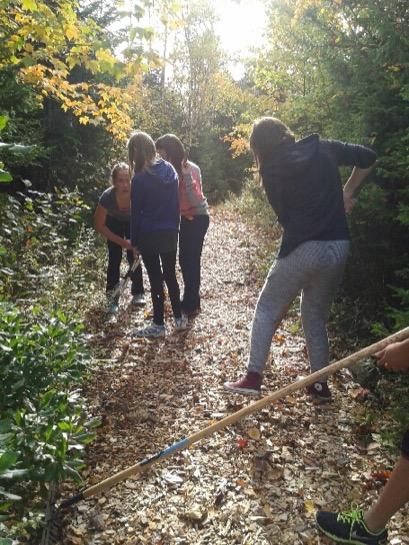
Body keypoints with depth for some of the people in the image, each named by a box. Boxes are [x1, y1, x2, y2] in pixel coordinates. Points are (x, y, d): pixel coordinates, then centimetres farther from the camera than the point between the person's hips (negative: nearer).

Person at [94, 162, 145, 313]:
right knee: (114, 259, -7)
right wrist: (122, 242, -25)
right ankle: (112, 297, 4)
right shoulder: (107, 197, -37)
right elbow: (99, 225, -23)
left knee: (133, 257, -8)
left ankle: (138, 293, 8)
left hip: (133, 222, 0)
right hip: (114, 223, 0)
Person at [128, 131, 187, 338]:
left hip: (149, 235, -5)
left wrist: (134, 241, -2)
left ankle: (159, 325, 13)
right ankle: (179, 318, 26)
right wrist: (174, 227, 16)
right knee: (170, 274, 17)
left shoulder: (140, 179, -14)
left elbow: (136, 212, -9)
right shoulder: (170, 169, 2)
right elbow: (176, 202, 7)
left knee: (155, 278, 3)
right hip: (170, 233, 5)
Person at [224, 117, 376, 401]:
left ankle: (254, 377, 10)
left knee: (267, 310, 12)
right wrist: (347, 193, 17)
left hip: (302, 250, -4)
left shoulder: (271, 168, 0)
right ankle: (320, 384, 24)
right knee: (316, 317, 19)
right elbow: (368, 157, 15)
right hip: (338, 248, 4)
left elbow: (284, 214, 2)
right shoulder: (324, 148, 9)